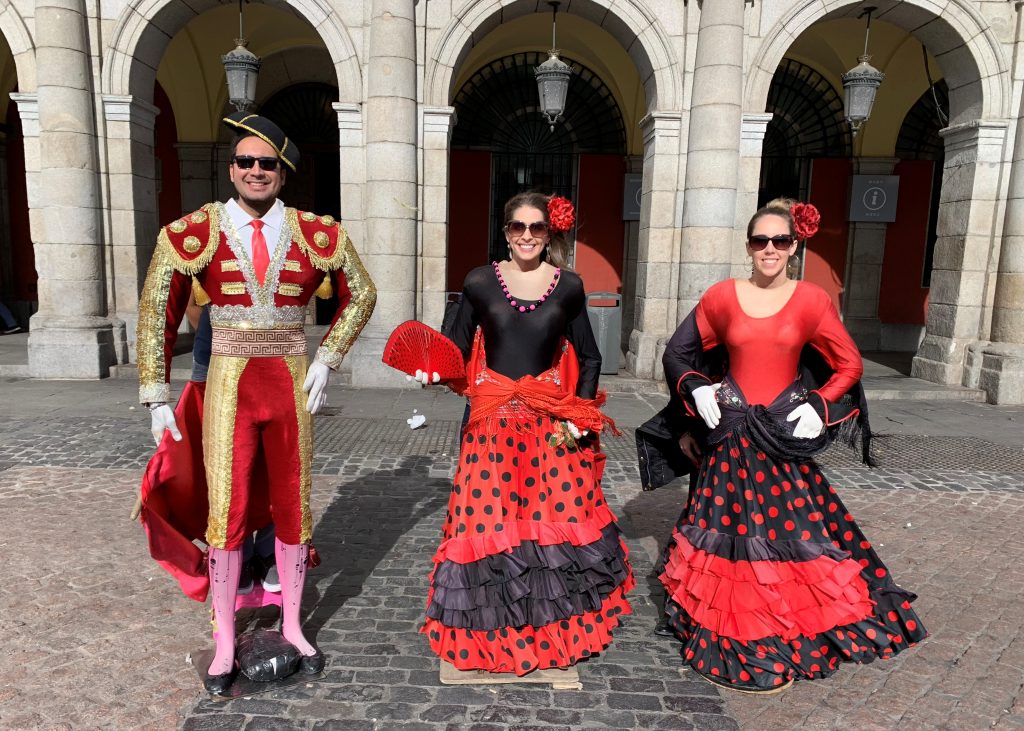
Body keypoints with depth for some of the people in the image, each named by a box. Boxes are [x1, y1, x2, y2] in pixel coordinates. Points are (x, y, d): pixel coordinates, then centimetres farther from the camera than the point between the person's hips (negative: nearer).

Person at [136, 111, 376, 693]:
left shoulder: (317, 234, 0)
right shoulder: (194, 233, -3)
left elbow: (360, 295, 12)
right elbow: (158, 315, 3)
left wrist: (327, 360, 3)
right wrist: (157, 398, 1)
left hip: (291, 388, 1)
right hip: (229, 387, -1)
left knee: (292, 508, 10)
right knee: (228, 512, 3)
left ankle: (292, 625, 28)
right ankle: (226, 641, 21)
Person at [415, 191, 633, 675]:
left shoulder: (568, 286, 4)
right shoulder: (479, 283, 1)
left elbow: (589, 358, 9)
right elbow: (456, 352, 4)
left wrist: (579, 416, 0)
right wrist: (435, 373, -17)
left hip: (551, 420, 1)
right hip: (493, 418, 0)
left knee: (562, 516, 3)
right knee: (489, 521, 2)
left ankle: (559, 625, 27)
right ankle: (493, 630, 24)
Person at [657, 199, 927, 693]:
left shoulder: (812, 300, -1)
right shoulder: (722, 297, 0)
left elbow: (849, 365, 5)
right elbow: (677, 352, 9)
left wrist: (820, 406, -6)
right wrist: (697, 389, -5)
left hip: (786, 433, 0)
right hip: (732, 434, 1)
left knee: (788, 528, 5)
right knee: (730, 527, 6)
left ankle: (791, 632, 25)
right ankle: (728, 631, 24)